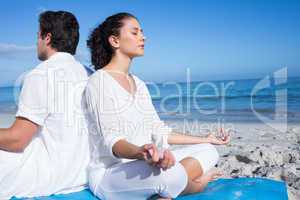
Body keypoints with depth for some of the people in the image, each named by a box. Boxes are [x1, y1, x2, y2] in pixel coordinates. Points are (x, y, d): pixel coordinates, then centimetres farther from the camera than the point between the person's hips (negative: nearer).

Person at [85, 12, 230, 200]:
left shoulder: (139, 84, 14)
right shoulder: (99, 81, -11)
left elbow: (159, 132, 14)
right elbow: (111, 140, -21)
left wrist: (204, 139, 17)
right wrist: (139, 153, -43)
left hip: (145, 167, 8)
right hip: (109, 174, -8)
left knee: (208, 151, 3)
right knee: (171, 173, -36)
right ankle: (195, 184, -4)